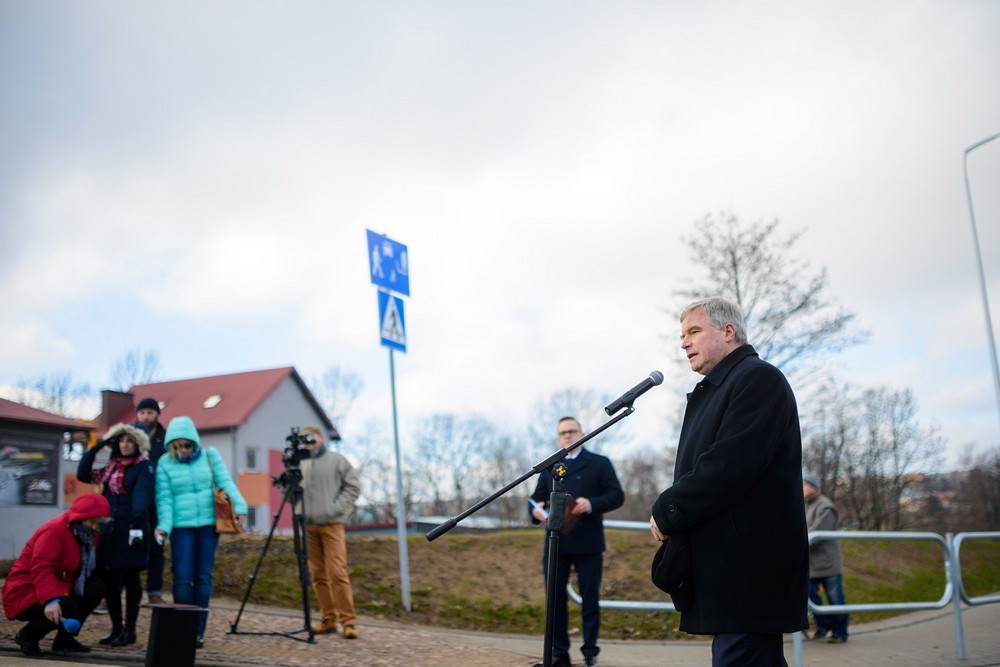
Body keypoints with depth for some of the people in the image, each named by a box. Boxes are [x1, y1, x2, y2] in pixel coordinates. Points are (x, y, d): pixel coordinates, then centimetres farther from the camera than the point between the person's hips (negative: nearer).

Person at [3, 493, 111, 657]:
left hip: (59, 591, 8)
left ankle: (64, 638, 0)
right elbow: (41, 570, -31)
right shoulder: (54, 530, -20)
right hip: (24, 592, -8)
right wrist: (51, 600, -44)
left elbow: (82, 571, 7)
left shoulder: (89, 536, 8)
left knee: (96, 586, -11)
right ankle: (27, 636, -2)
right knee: (67, 608, -33)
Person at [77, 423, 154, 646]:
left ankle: (129, 630, 5)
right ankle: (116, 628, 15)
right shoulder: (110, 467, 19)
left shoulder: (143, 466, -1)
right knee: (109, 579, 6)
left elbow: (141, 494, -15)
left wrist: (138, 519, -30)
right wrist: (94, 449, 11)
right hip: (108, 529, 6)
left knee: (130, 579, -2)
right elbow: (83, 475, 19)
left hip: (130, 529, -6)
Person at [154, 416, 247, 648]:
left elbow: (225, 482, -1)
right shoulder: (165, 463, 0)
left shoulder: (210, 455, 3)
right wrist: (164, 526, -15)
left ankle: (198, 631, 11)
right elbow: (164, 498, -4)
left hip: (208, 524, 1)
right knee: (182, 578, -4)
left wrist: (238, 506, -13)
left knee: (204, 577, 4)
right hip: (181, 526, -1)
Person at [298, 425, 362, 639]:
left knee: (337, 573, -10)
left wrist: (336, 508, -9)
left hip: (331, 525, -4)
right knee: (318, 575, 6)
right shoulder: (301, 464, 12)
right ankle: (328, 619, 14)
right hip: (309, 525, 4)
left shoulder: (337, 460, 2)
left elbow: (354, 486, 0)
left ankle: (348, 621, -6)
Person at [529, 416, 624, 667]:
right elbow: (537, 498, 15)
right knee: (555, 597, 2)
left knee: (590, 597, 2)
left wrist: (592, 504, -19)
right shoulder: (548, 468, 18)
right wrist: (536, 510, -10)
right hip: (555, 543, 3)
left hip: (587, 543, -3)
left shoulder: (600, 463, 7)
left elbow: (617, 496, -1)